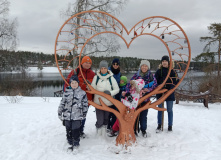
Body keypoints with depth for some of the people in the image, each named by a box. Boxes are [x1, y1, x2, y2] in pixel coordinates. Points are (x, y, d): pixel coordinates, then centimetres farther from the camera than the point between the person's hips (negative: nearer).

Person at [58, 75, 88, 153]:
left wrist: (84, 114, 9)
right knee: (68, 131, 10)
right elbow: (62, 103, 11)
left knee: (76, 131, -3)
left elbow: (85, 104, 7)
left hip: (77, 116, -2)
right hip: (67, 116, 3)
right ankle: (71, 143, 26)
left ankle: (76, 145, 13)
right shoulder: (66, 92, 5)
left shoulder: (82, 93, 1)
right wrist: (59, 113, 10)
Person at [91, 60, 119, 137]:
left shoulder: (111, 78, -1)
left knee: (106, 119, 12)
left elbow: (117, 89, 1)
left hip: (108, 102, 1)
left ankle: (104, 134, 28)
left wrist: (110, 92, -16)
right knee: (100, 120, -5)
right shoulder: (96, 77, 1)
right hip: (98, 102, -1)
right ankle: (98, 134, 17)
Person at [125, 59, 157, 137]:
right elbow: (129, 85, -1)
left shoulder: (151, 76, 2)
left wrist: (148, 89, -22)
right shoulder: (136, 75, 2)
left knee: (143, 115, 6)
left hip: (145, 99, 0)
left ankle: (143, 130, 25)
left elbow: (155, 85, -6)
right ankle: (134, 129, 21)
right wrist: (128, 92, -18)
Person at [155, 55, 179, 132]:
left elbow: (176, 81, 1)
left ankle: (170, 125, 19)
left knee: (169, 110, 6)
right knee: (160, 109, 8)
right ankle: (159, 125, 20)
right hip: (160, 93, 1)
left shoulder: (172, 71, 1)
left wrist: (171, 88, -11)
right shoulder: (159, 71, 3)